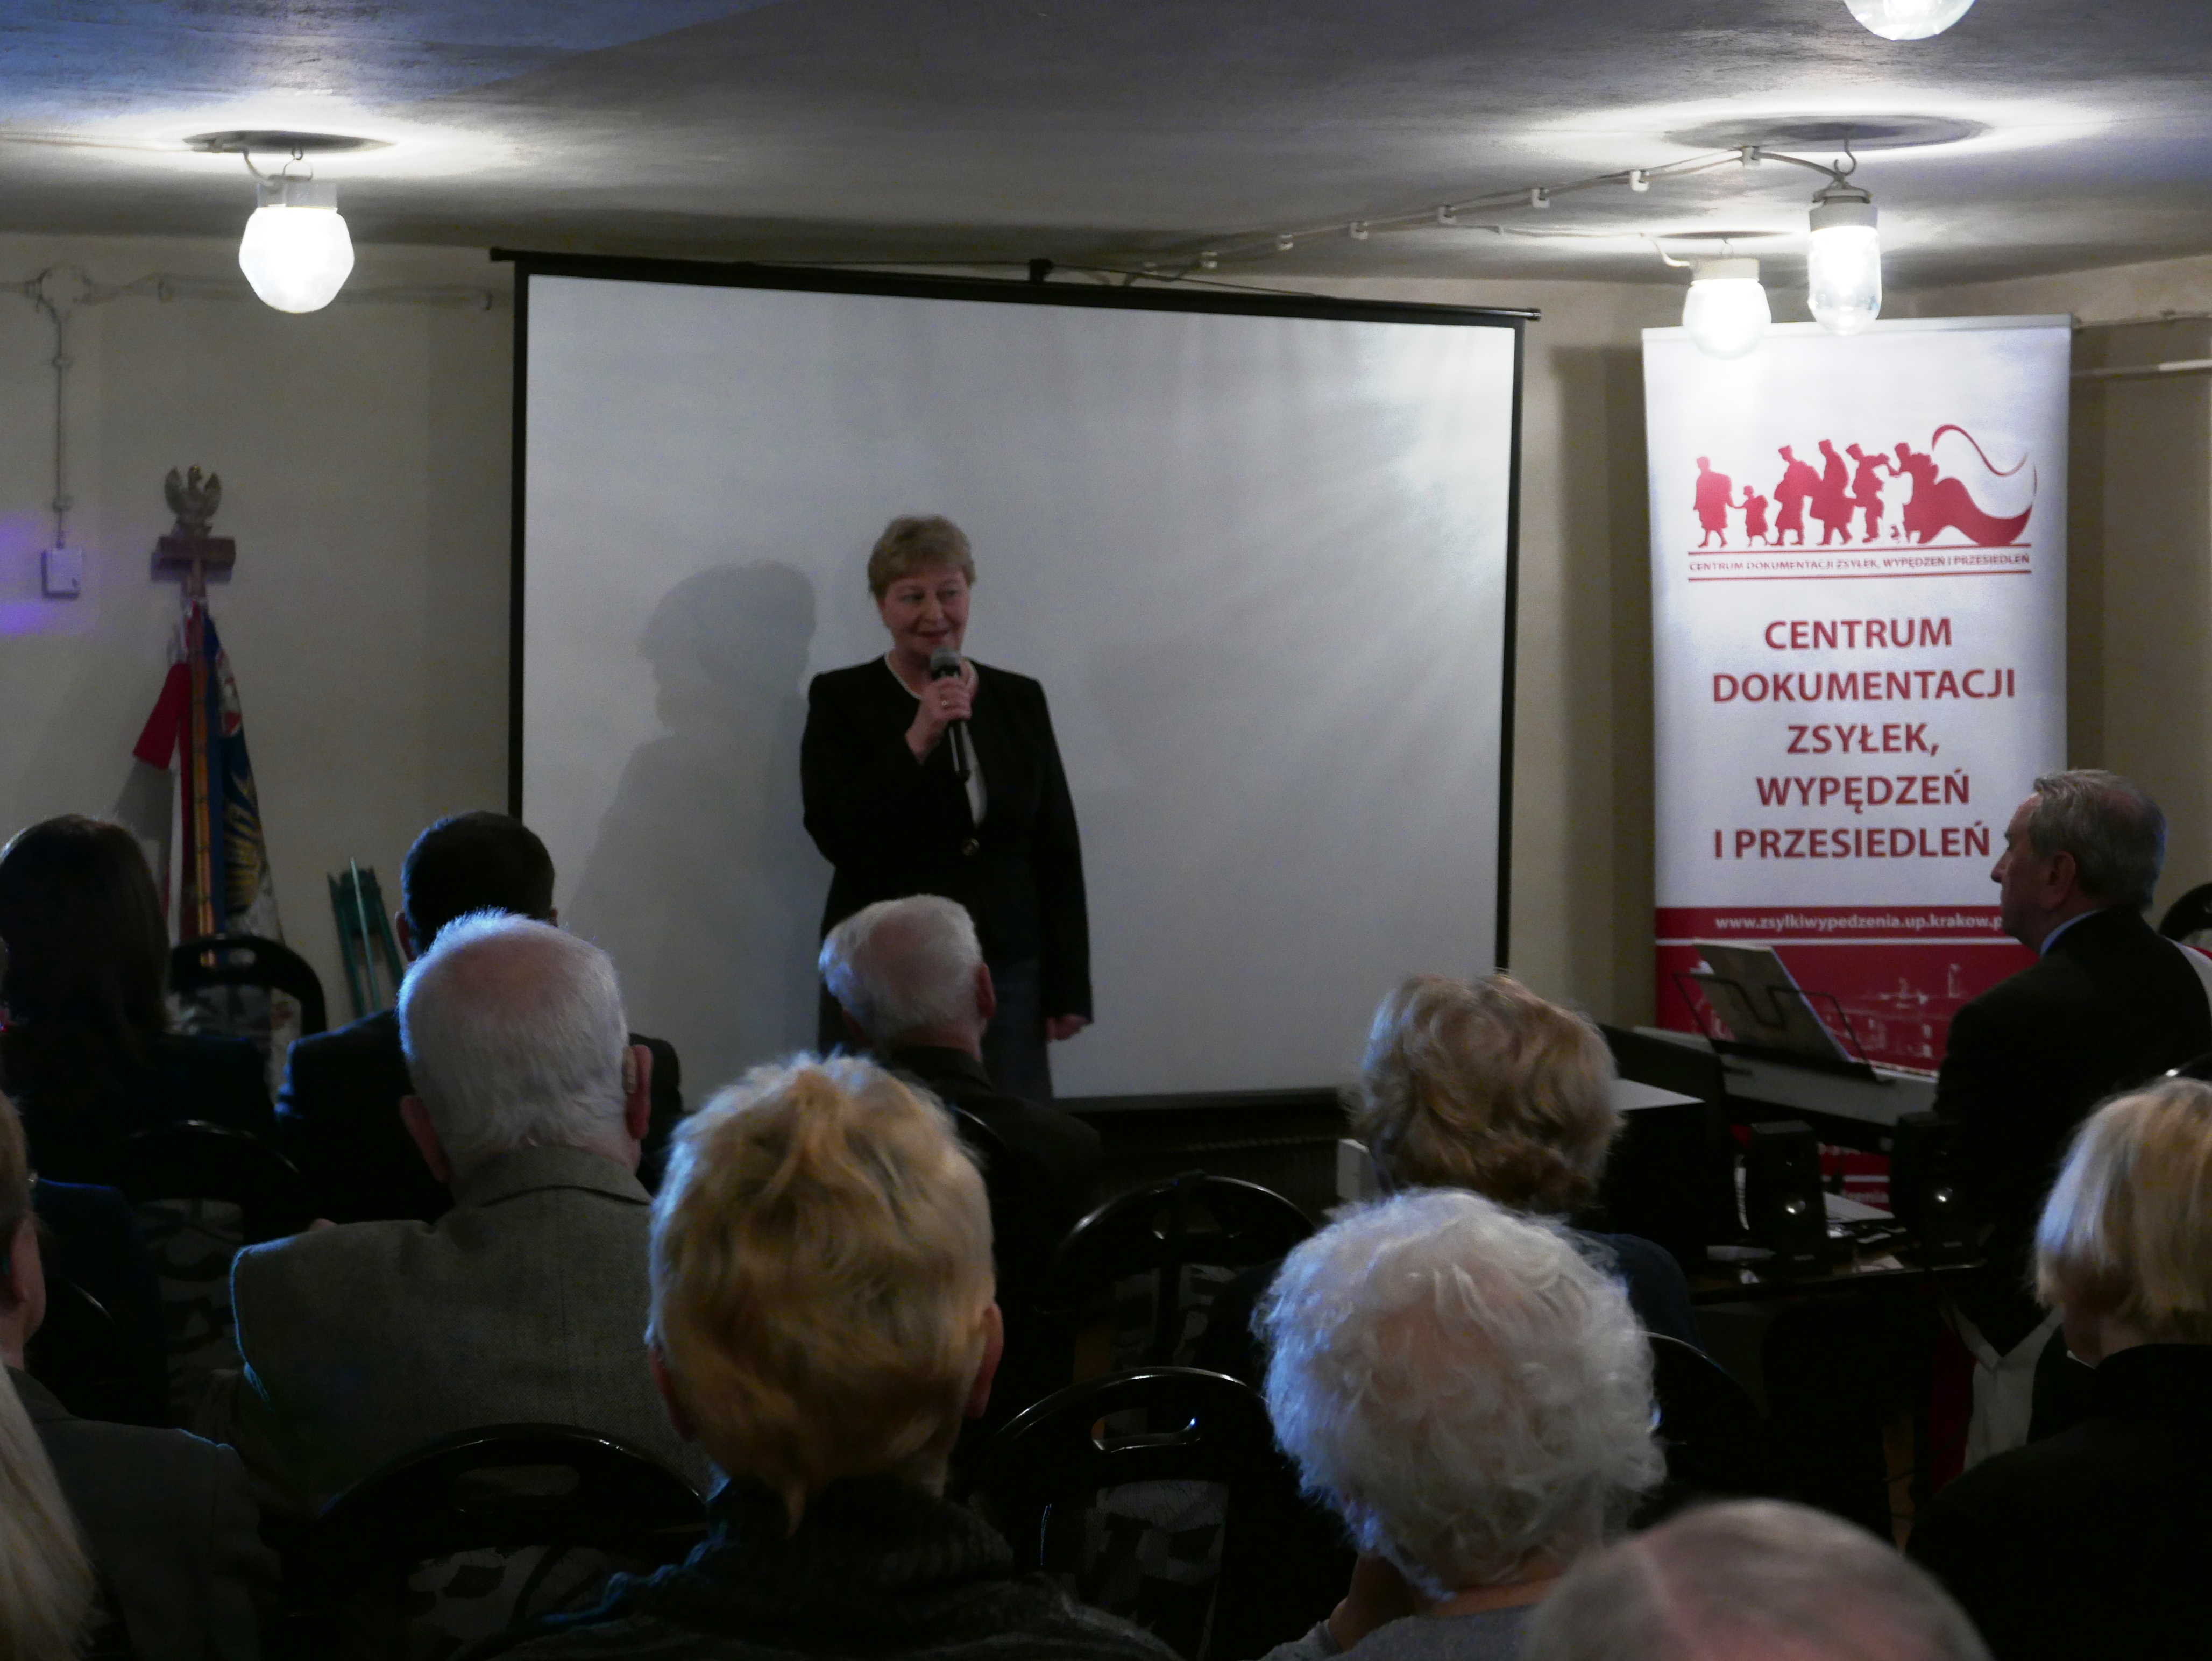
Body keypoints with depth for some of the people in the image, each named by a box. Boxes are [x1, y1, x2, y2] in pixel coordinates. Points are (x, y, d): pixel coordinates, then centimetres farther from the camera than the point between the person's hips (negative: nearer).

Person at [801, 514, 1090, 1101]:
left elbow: (1059, 848, 10)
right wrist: (916, 741, -17)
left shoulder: (1020, 700, 10)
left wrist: (1069, 988, 6)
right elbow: (834, 836, -9)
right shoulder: (840, 699, 2)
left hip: (1006, 969, 2)